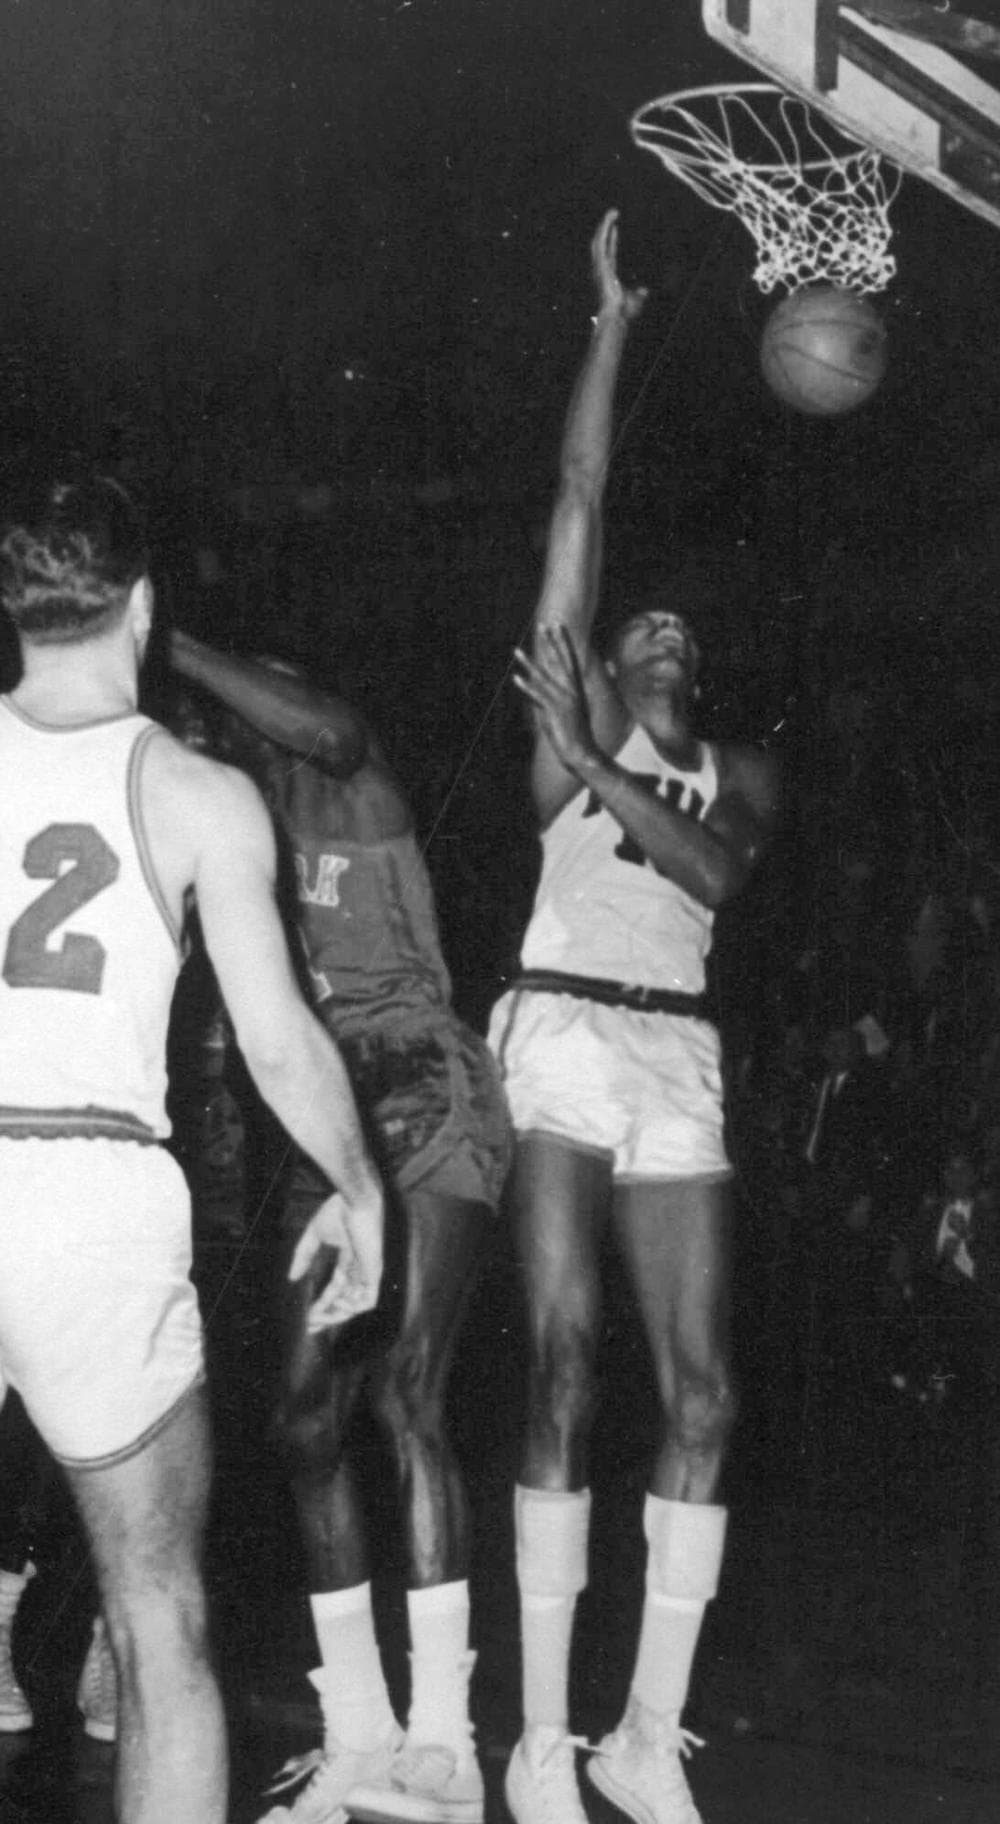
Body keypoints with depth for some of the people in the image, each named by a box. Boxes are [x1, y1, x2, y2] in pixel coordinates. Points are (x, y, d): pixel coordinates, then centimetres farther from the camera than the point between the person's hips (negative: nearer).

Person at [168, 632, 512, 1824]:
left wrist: (168, 644, -20)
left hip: (428, 1105, -7)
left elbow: (325, 727, -25)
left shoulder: (353, 789, -2)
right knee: (308, 1421, -1)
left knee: (405, 1392, -17)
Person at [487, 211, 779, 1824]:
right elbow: (582, 498, 7)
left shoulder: (743, 772, 19)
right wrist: (610, 328, 8)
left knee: (701, 1395, -4)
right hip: (563, 1037, -3)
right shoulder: (572, 707, 11)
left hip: (680, 1059, 4)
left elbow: (717, 870, -4)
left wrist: (594, 766, -10)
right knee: (565, 1371, -10)